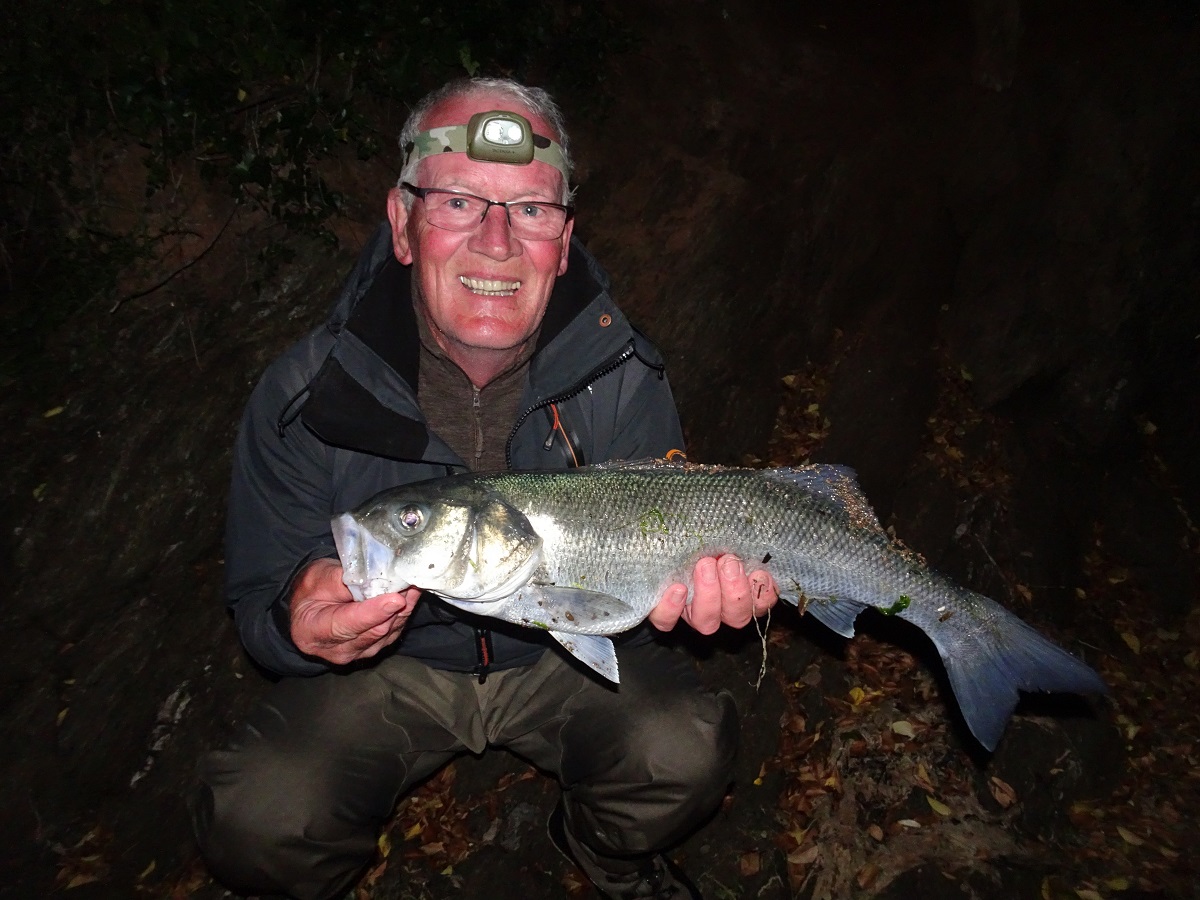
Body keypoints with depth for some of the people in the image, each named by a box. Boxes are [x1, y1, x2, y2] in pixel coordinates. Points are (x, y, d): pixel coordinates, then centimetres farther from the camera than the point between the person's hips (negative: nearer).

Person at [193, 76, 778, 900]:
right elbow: (258, 602, -12)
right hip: (384, 665, 0)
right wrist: (302, 617, -37)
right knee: (254, 824, -24)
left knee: (688, 754, -24)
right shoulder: (305, 398, -20)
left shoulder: (621, 377, -17)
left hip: (568, 652, 1)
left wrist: (695, 583, -33)